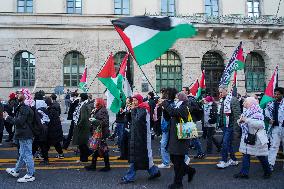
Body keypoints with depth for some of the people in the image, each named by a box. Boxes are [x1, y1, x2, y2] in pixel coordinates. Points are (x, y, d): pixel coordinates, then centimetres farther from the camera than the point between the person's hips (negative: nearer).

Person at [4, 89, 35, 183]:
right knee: (22, 154, 22)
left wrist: (8, 117, -15)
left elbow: (19, 121, -25)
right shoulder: (23, 106, 14)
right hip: (23, 134, 11)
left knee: (27, 155, -2)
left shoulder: (25, 108, -20)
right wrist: (8, 117, 5)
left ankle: (30, 175, 7)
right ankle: (16, 171, 38)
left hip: (25, 136, -11)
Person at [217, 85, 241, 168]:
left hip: (230, 126, -9)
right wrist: (221, 124, 16)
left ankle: (224, 161, 4)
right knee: (228, 143, 15)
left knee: (225, 143, -6)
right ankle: (233, 160, 27)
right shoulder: (223, 101, 12)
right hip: (225, 126, 9)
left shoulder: (233, 100, -14)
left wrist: (235, 127, -18)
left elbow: (237, 114, -17)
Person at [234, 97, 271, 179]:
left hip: (257, 138, -7)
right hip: (246, 137, 8)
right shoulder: (246, 112, 11)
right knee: (245, 155, 5)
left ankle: (267, 172, 26)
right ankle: (244, 173, 9)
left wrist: (247, 120, -30)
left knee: (261, 156, 7)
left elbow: (260, 124, -29)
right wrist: (240, 121, -5)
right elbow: (242, 125, 18)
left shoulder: (257, 112, -15)